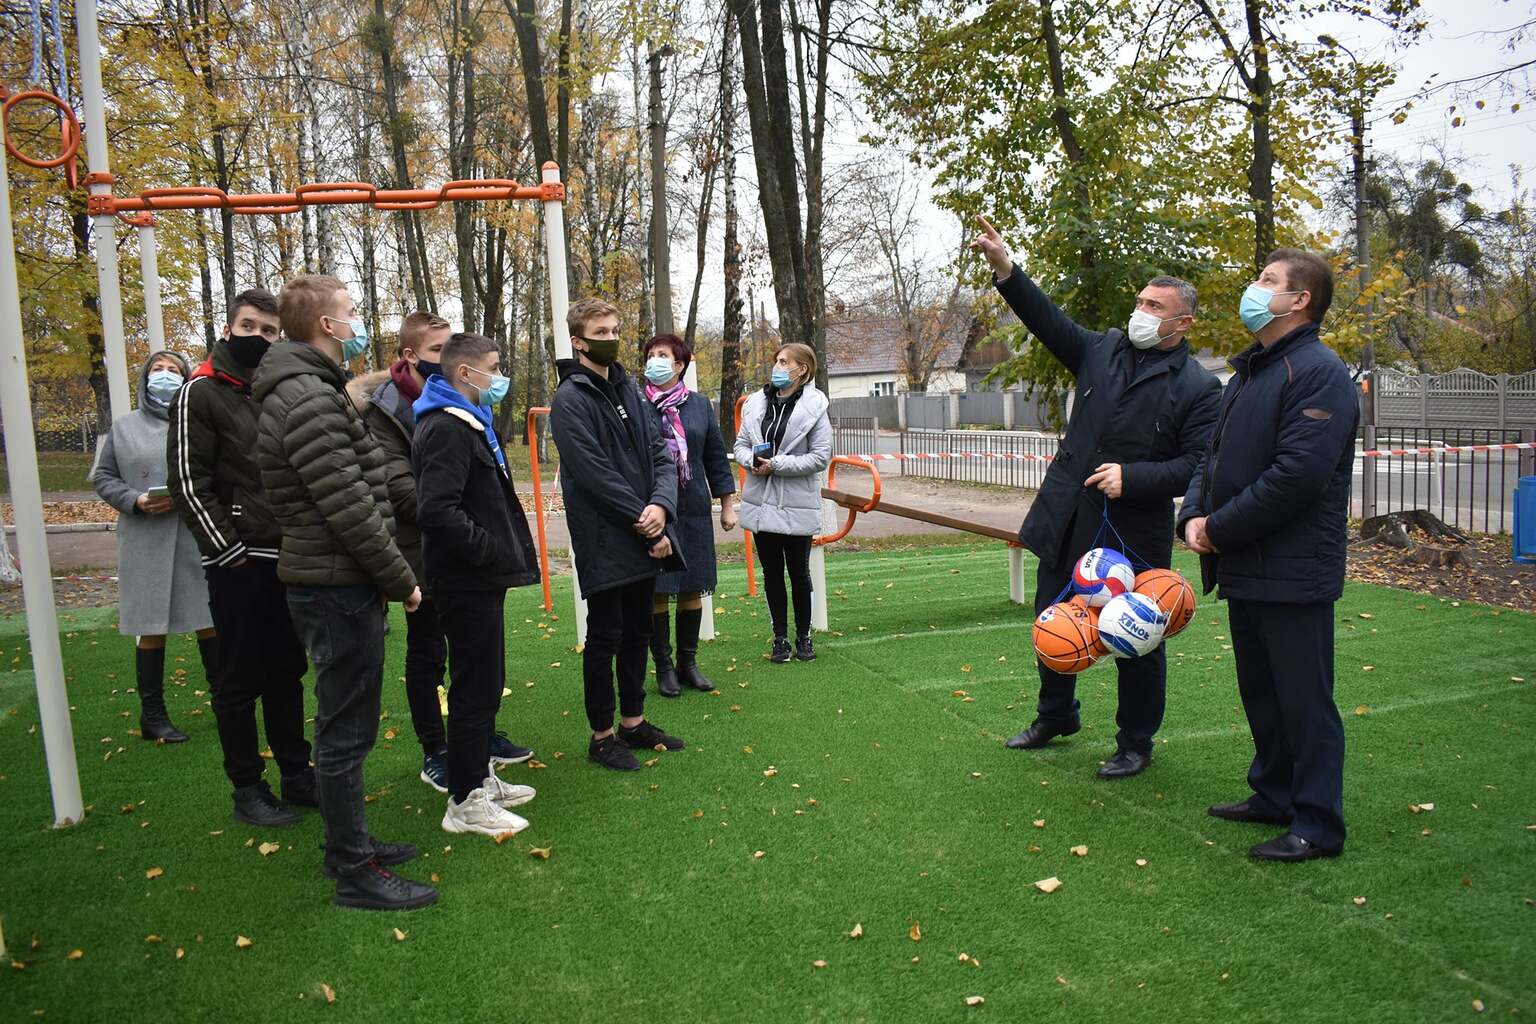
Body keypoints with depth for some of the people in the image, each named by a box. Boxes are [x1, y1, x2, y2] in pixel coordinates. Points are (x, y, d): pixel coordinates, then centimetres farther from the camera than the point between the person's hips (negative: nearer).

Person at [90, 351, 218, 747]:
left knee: (210, 621, 6)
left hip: (199, 537, -1)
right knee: (152, 628, 6)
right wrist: (135, 502, -7)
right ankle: (152, 715, 16)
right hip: (147, 544, 1)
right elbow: (103, 477, 10)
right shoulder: (124, 426, 9)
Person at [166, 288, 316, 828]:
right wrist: (227, 549, -14)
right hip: (238, 564, -6)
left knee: (286, 673, 14)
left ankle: (297, 774, 24)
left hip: (288, 559, 6)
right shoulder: (200, 393, -5)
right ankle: (248, 788, 15)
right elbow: (188, 483, -11)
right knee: (240, 680, 4)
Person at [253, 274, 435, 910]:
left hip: (331, 582, 11)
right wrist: (402, 581, -13)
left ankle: (348, 842, 34)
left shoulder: (306, 391, 16)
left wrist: (386, 579, 16)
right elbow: (349, 509, -23)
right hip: (340, 588, -11)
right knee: (346, 732, 0)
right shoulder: (309, 398, -18)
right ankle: (355, 874, 11)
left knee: (344, 725, 20)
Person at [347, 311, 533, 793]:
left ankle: (481, 735, 32)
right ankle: (435, 754, 18)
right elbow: (397, 482, -20)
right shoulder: (386, 407, -10)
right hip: (423, 551, -6)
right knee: (427, 654, 6)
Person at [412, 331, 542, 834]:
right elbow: (437, 511, -27)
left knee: (484, 683, 18)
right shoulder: (446, 428, -17)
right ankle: (465, 803, 9)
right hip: (468, 582, -10)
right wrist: (489, 550, -19)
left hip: (479, 579, 10)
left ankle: (480, 778, 31)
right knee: (476, 687, -2)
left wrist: (501, 551, 12)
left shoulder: (468, 422, 17)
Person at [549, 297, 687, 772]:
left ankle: (633, 721, 31)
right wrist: (647, 527, -16)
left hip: (646, 536, 7)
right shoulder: (570, 400, -11)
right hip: (605, 541, -7)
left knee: (638, 632, 16)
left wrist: (661, 506, -14)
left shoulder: (629, 390, 11)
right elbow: (597, 475, -18)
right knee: (605, 638, 4)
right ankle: (602, 736, 17)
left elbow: (661, 455, 6)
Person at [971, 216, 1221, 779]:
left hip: (1135, 533, -5)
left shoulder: (1199, 388, -7)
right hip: (1066, 520, 5)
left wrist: (1132, 477, -22)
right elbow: (1050, 321, 0)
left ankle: (1136, 744, 27)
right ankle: (1056, 716, 40)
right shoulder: (1104, 349, 7)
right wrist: (1005, 268, -11)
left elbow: (1198, 466, -12)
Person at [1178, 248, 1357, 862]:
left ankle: (1317, 826, 13)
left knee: (1304, 699, 1)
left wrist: (1222, 529, -16)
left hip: (1293, 573, -9)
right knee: (1261, 691, 18)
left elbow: (1298, 474, -23)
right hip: (1246, 568, 9)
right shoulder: (1248, 373, 16)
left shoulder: (1318, 373, -15)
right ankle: (1274, 796, 34)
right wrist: (1194, 517, -1)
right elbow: (1214, 456, 17)